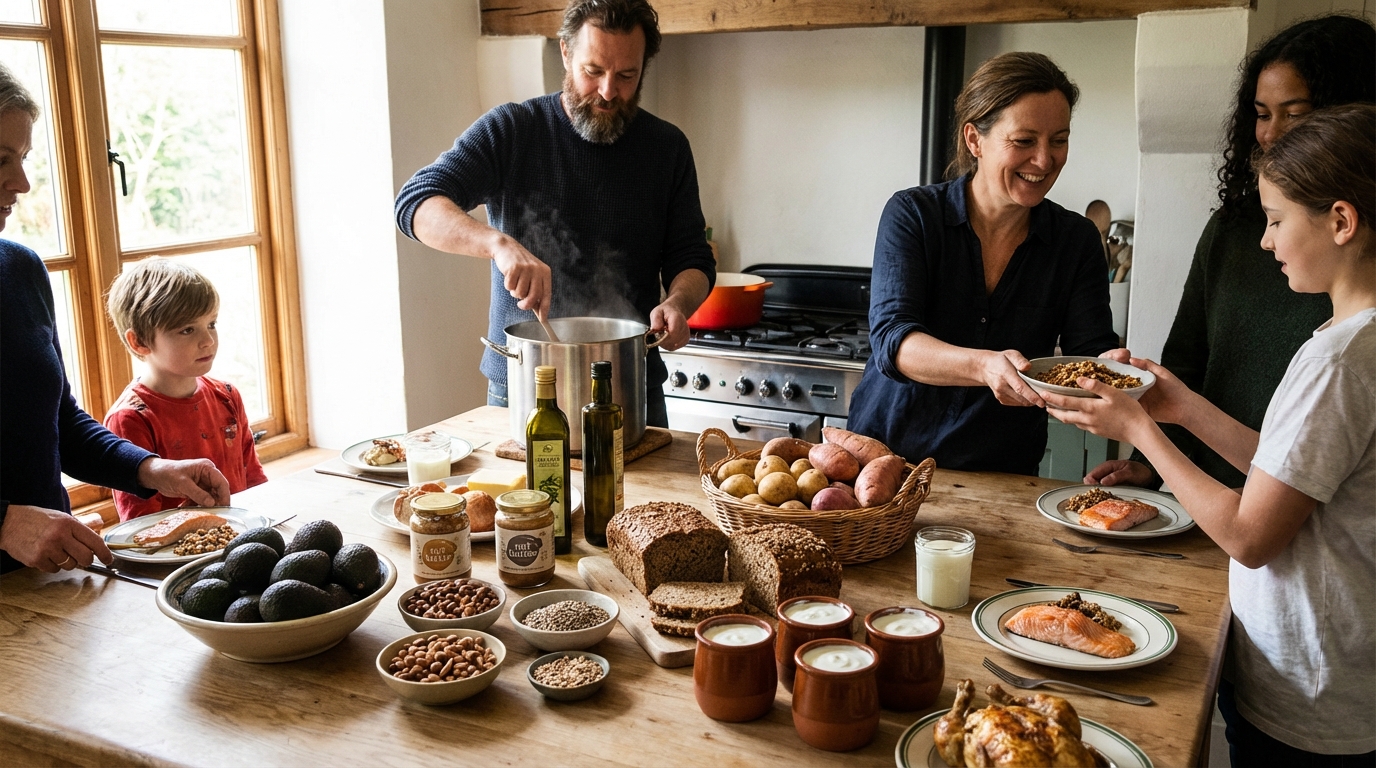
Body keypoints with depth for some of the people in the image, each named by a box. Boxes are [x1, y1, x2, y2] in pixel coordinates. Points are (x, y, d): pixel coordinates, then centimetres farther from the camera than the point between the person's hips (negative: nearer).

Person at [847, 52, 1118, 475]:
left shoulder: (1077, 240, 3)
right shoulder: (913, 215, -5)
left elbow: (1091, 350, -3)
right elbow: (891, 340, -17)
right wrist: (985, 366, -35)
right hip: (886, 454, -4)